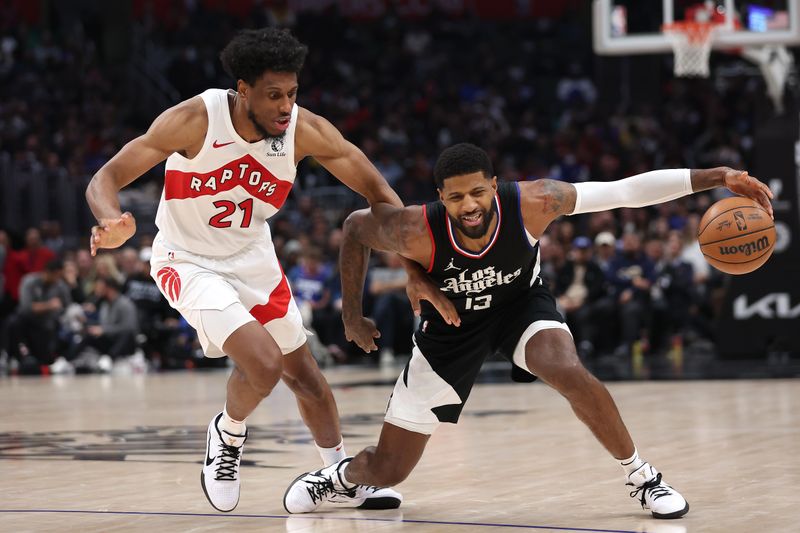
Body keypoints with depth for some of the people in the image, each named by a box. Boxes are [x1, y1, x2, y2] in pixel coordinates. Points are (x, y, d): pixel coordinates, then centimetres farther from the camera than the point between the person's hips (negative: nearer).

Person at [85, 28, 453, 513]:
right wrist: (113, 224, -49)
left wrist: (416, 272, -23)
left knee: (303, 372, 15)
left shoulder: (306, 130, -20)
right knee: (264, 363, -23)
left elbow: (378, 193, -13)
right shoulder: (195, 120, -28)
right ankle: (229, 434, 9)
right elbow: (105, 179, -26)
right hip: (189, 263, -5)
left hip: (254, 259, 5)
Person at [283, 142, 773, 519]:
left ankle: (642, 478, -12)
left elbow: (627, 191, -30)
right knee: (387, 470, 2)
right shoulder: (418, 232, -33)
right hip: (451, 327, 0)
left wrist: (718, 178, -35)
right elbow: (355, 226, -12)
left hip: (522, 304, 0)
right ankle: (340, 475, 42)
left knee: (570, 374, -35)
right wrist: (352, 313, -6)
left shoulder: (531, 203, -32)